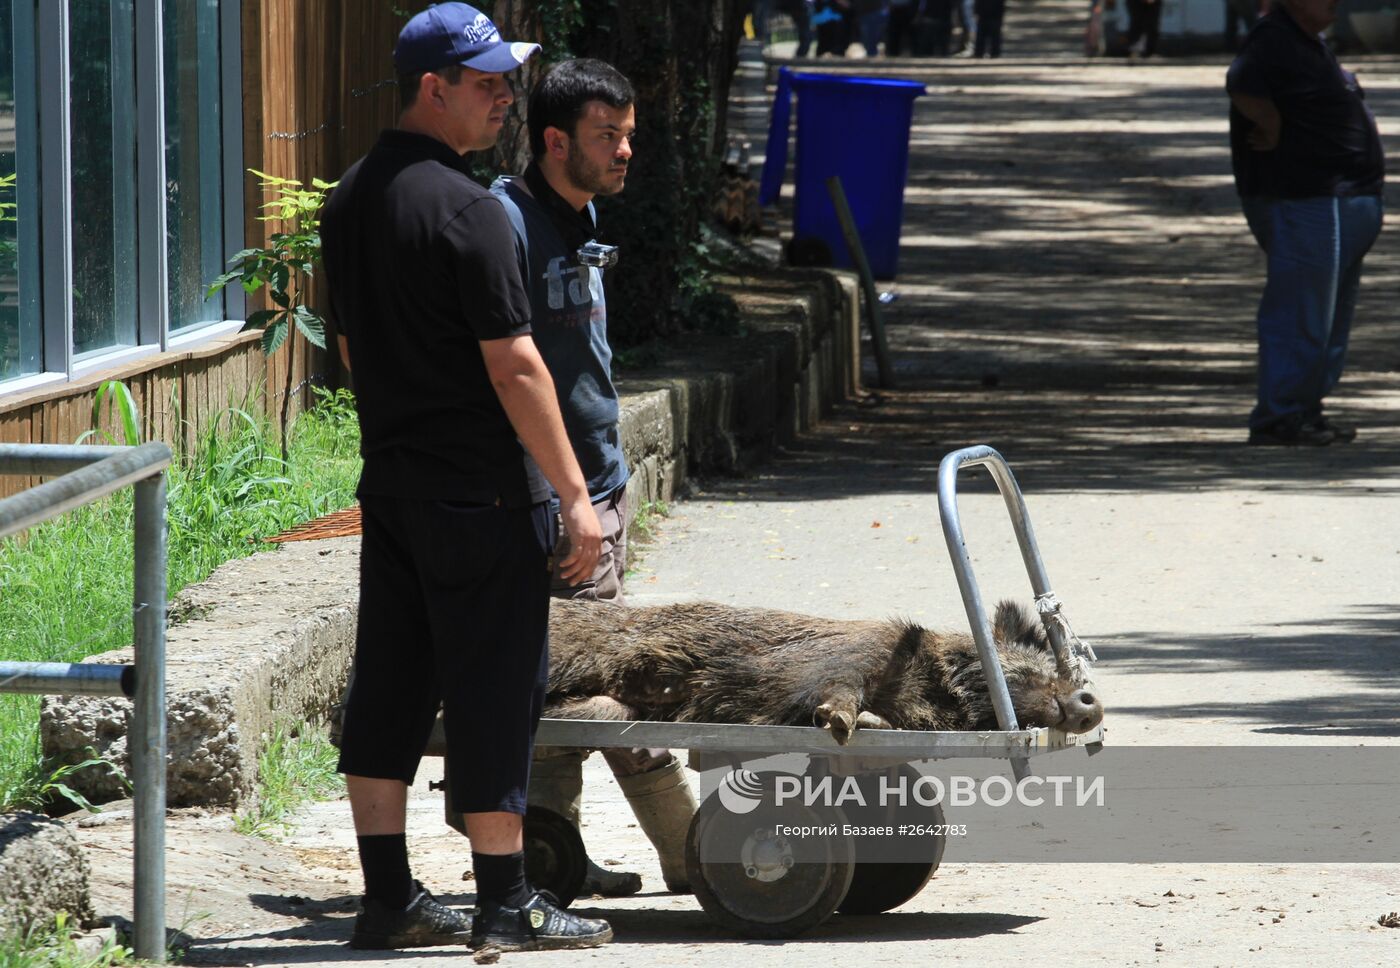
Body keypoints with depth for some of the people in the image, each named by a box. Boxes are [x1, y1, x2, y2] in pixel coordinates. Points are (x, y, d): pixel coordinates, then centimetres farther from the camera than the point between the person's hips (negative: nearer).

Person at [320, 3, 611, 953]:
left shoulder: (351, 200, 9)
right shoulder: (467, 211, -17)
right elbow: (515, 368, -18)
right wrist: (575, 494, -13)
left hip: (389, 476, 8)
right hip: (480, 489, -8)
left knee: (389, 687, 9)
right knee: (494, 692, -1)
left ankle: (389, 898, 12)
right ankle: (507, 903, 4)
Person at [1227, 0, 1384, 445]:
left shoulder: (1307, 42, 16)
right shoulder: (1273, 42, -17)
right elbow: (1244, 89, -36)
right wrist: (1273, 128, -21)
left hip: (1340, 203, 11)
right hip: (1304, 203, -11)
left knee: (1332, 320, 16)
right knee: (1300, 315, -8)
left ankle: (1306, 410, 24)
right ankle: (1277, 418, -3)